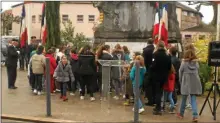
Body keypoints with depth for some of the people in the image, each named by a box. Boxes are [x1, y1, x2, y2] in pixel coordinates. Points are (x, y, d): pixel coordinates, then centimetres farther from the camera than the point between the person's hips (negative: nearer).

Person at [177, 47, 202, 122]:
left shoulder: (184, 63, -3)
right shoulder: (196, 63, 5)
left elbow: (180, 73, 1)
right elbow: (197, 72, 8)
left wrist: (181, 81, 14)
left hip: (186, 82, -2)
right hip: (195, 82, 2)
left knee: (184, 99, 11)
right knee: (193, 99, 3)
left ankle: (181, 114, 25)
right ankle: (195, 115, -9)